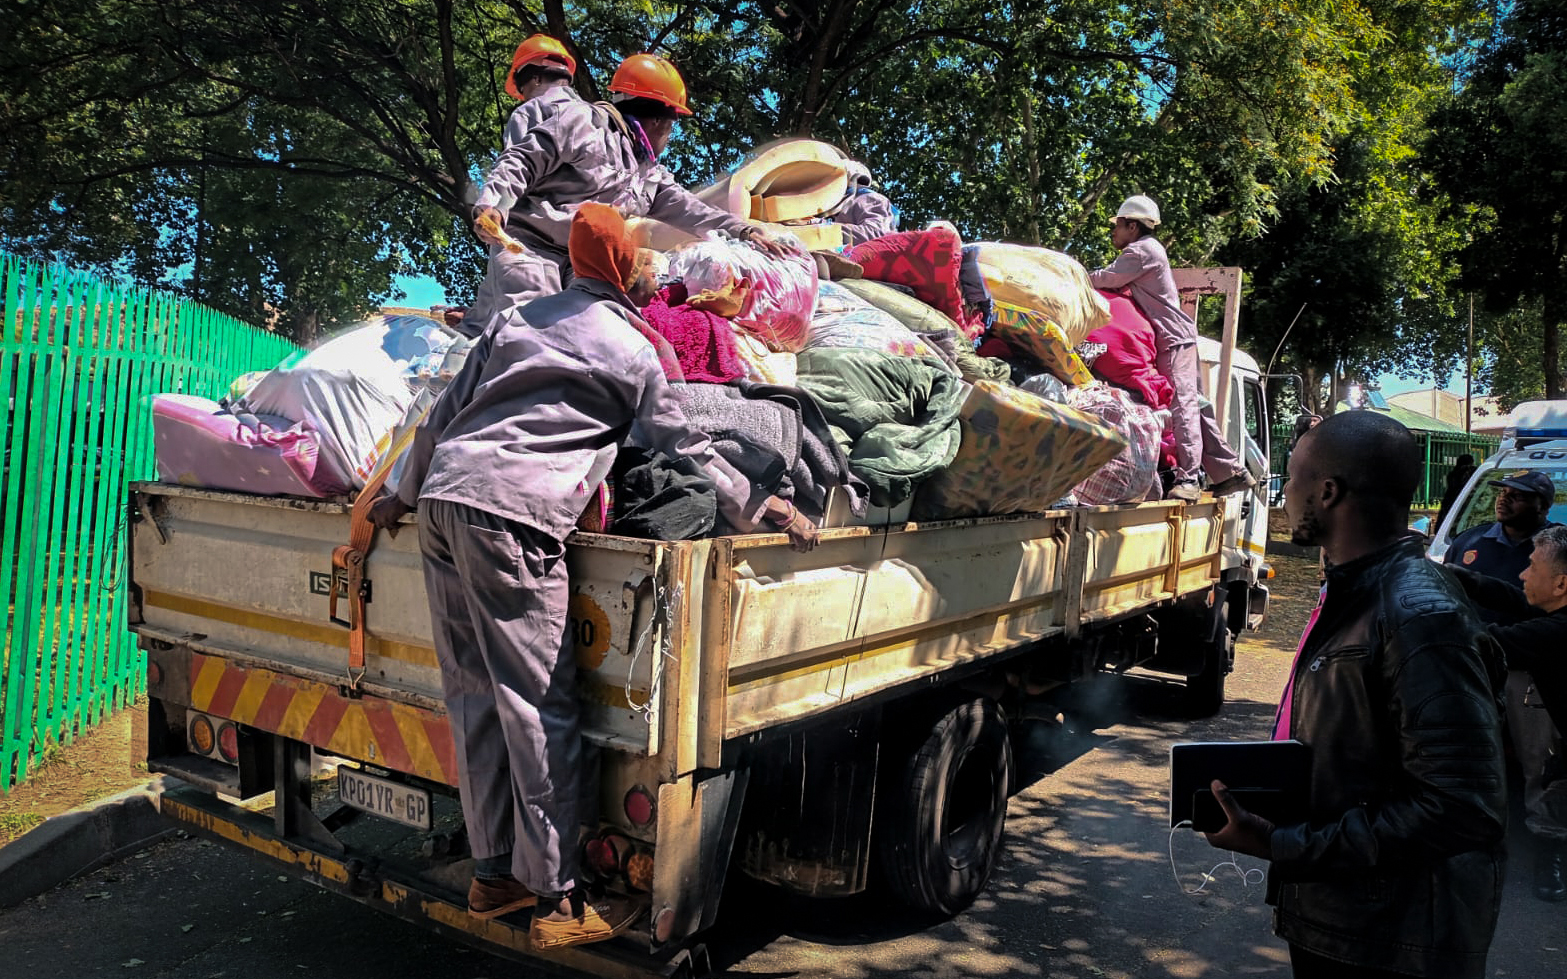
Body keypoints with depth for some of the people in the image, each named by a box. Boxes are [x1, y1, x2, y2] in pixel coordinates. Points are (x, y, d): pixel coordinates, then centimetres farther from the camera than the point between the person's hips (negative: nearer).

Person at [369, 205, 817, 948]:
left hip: (443, 497, 7)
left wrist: (405, 495, 35)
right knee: (542, 707, -4)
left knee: (473, 698, 11)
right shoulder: (632, 350, 7)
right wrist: (759, 508, 22)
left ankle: (494, 873, 20)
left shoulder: (518, 317, 24)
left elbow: (444, 414, 25)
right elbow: (683, 447, 12)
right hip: (510, 515, -7)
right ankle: (559, 901, 2)